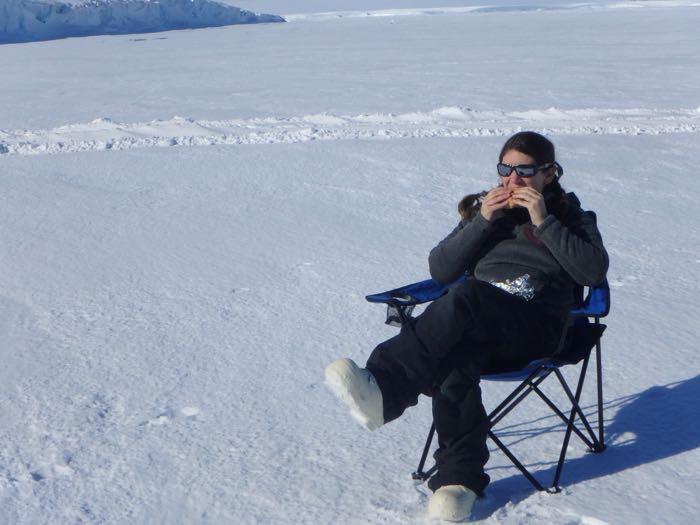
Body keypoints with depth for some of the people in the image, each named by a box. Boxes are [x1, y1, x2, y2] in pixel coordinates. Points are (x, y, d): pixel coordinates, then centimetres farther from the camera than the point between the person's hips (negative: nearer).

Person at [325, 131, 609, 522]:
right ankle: (460, 477, -31)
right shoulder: (483, 208, 23)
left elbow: (594, 271, -4)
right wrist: (483, 222, -2)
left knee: (468, 298, -38)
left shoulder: (570, 215, 17)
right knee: (455, 364, -37)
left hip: (533, 329, -3)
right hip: (474, 327, 3)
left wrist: (543, 222, -8)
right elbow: (440, 269, 9)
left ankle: (384, 388, -51)